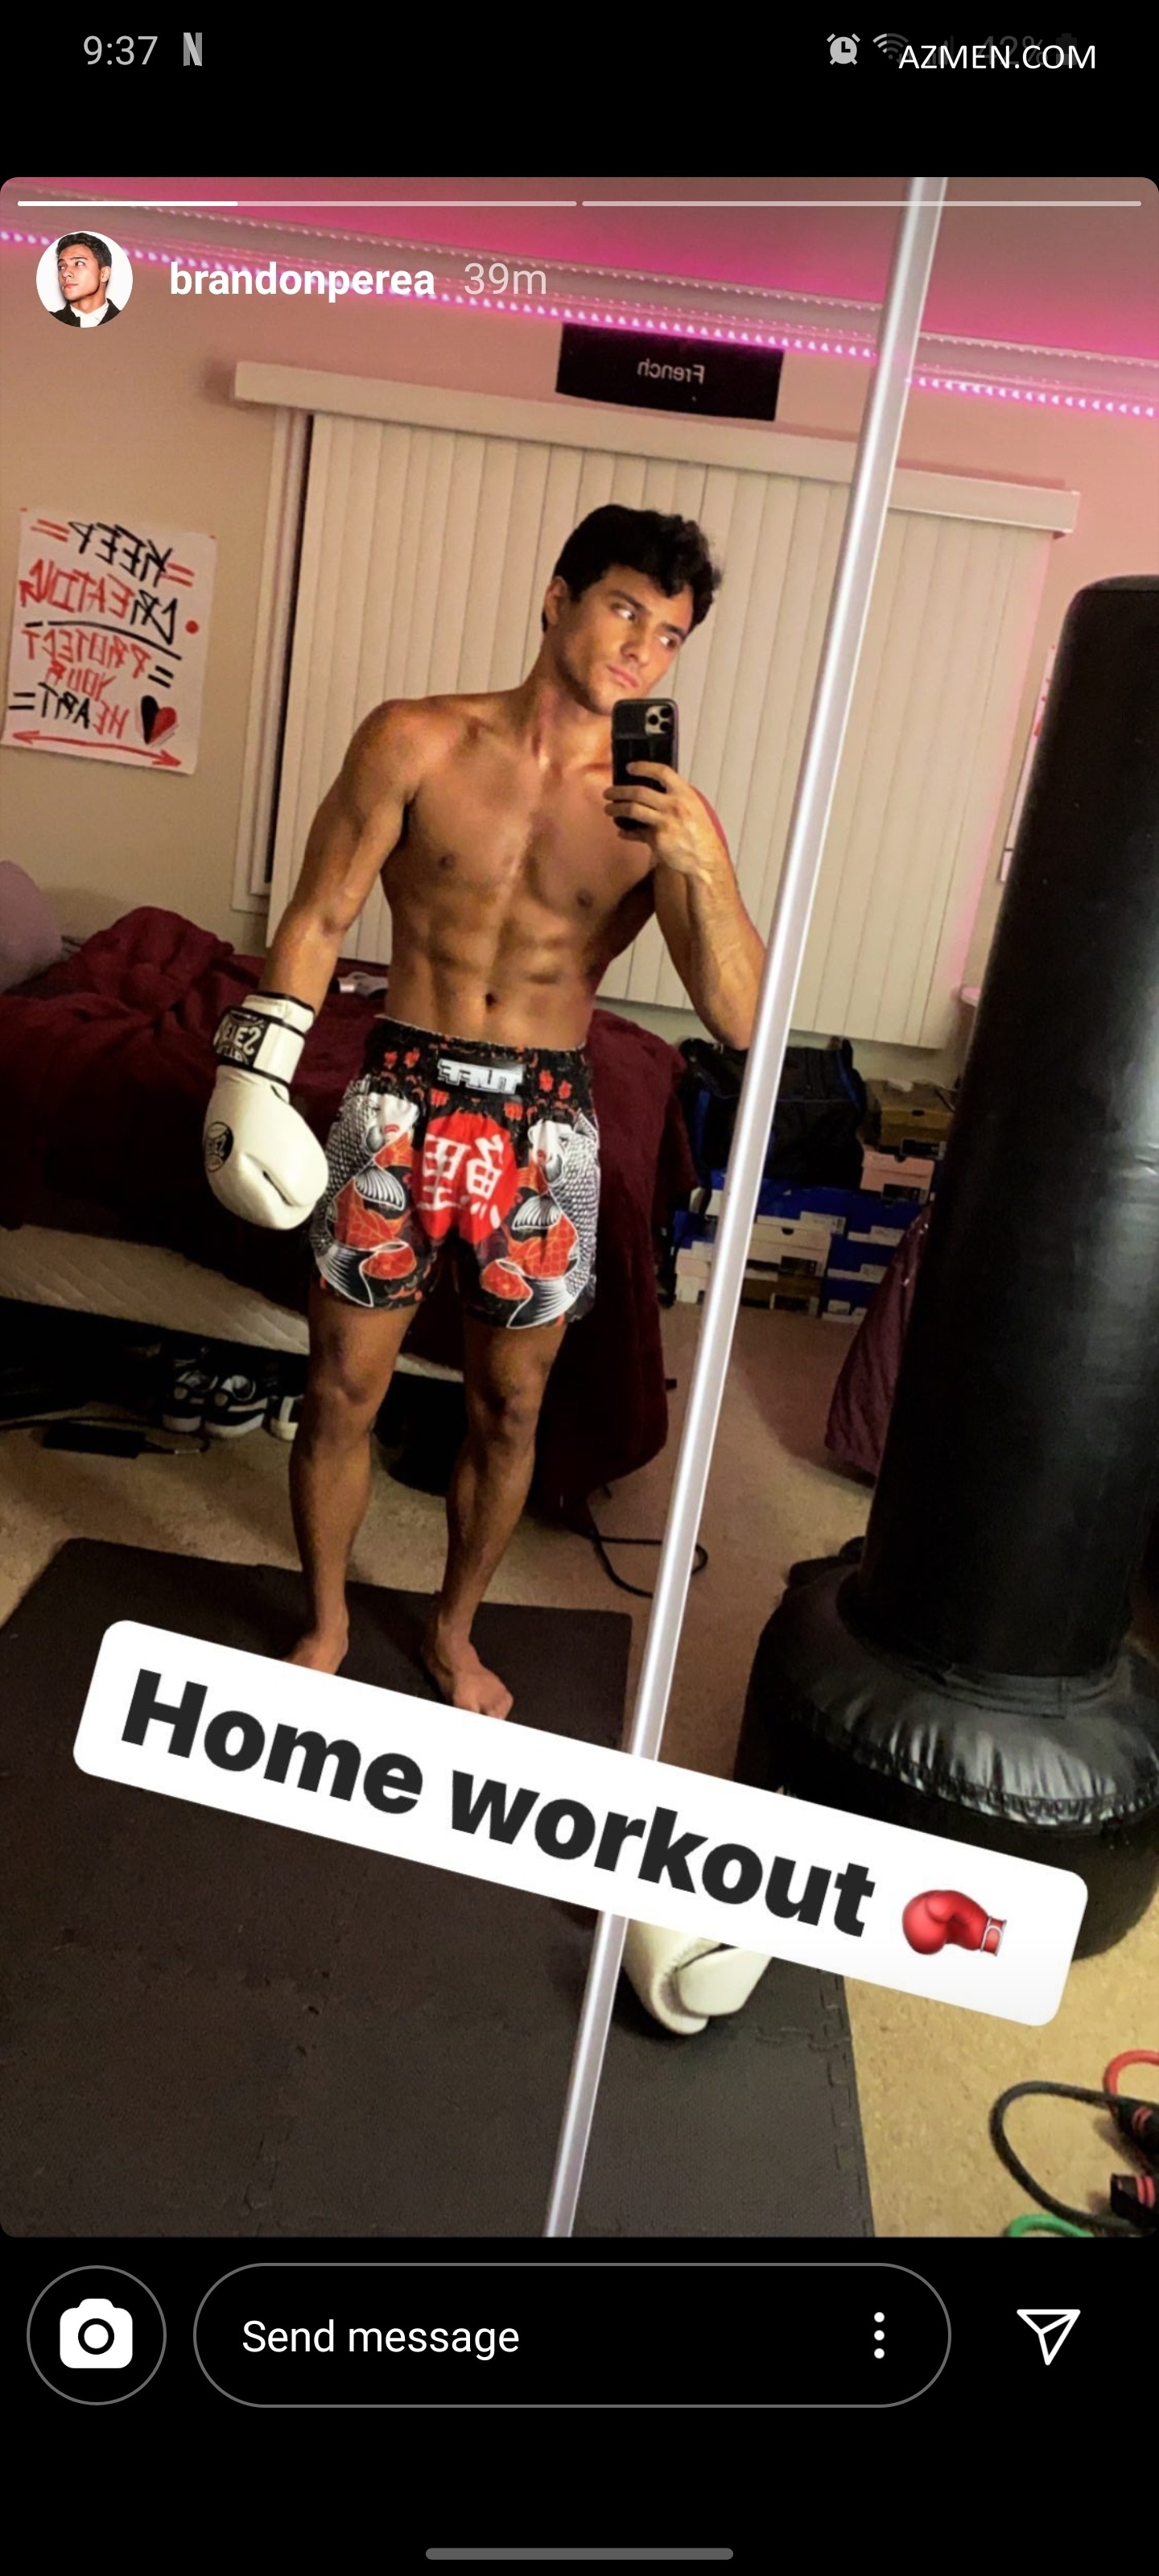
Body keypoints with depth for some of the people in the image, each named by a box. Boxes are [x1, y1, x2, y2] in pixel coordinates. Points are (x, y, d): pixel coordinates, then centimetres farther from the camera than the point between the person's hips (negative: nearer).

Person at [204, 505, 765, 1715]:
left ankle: (453, 1630, 38)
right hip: (399, 1100, -1)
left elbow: (742, 1021, -12)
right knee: (342, 1390, 9)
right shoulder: (418, 742, -4)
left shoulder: (665, 810, -3)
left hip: (546, 1127, 1)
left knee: (508, 1409, 13)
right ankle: (325, 1620, 35)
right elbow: (317, 920, 0)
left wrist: (701, 867, -26)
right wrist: (255, 1071, -7)